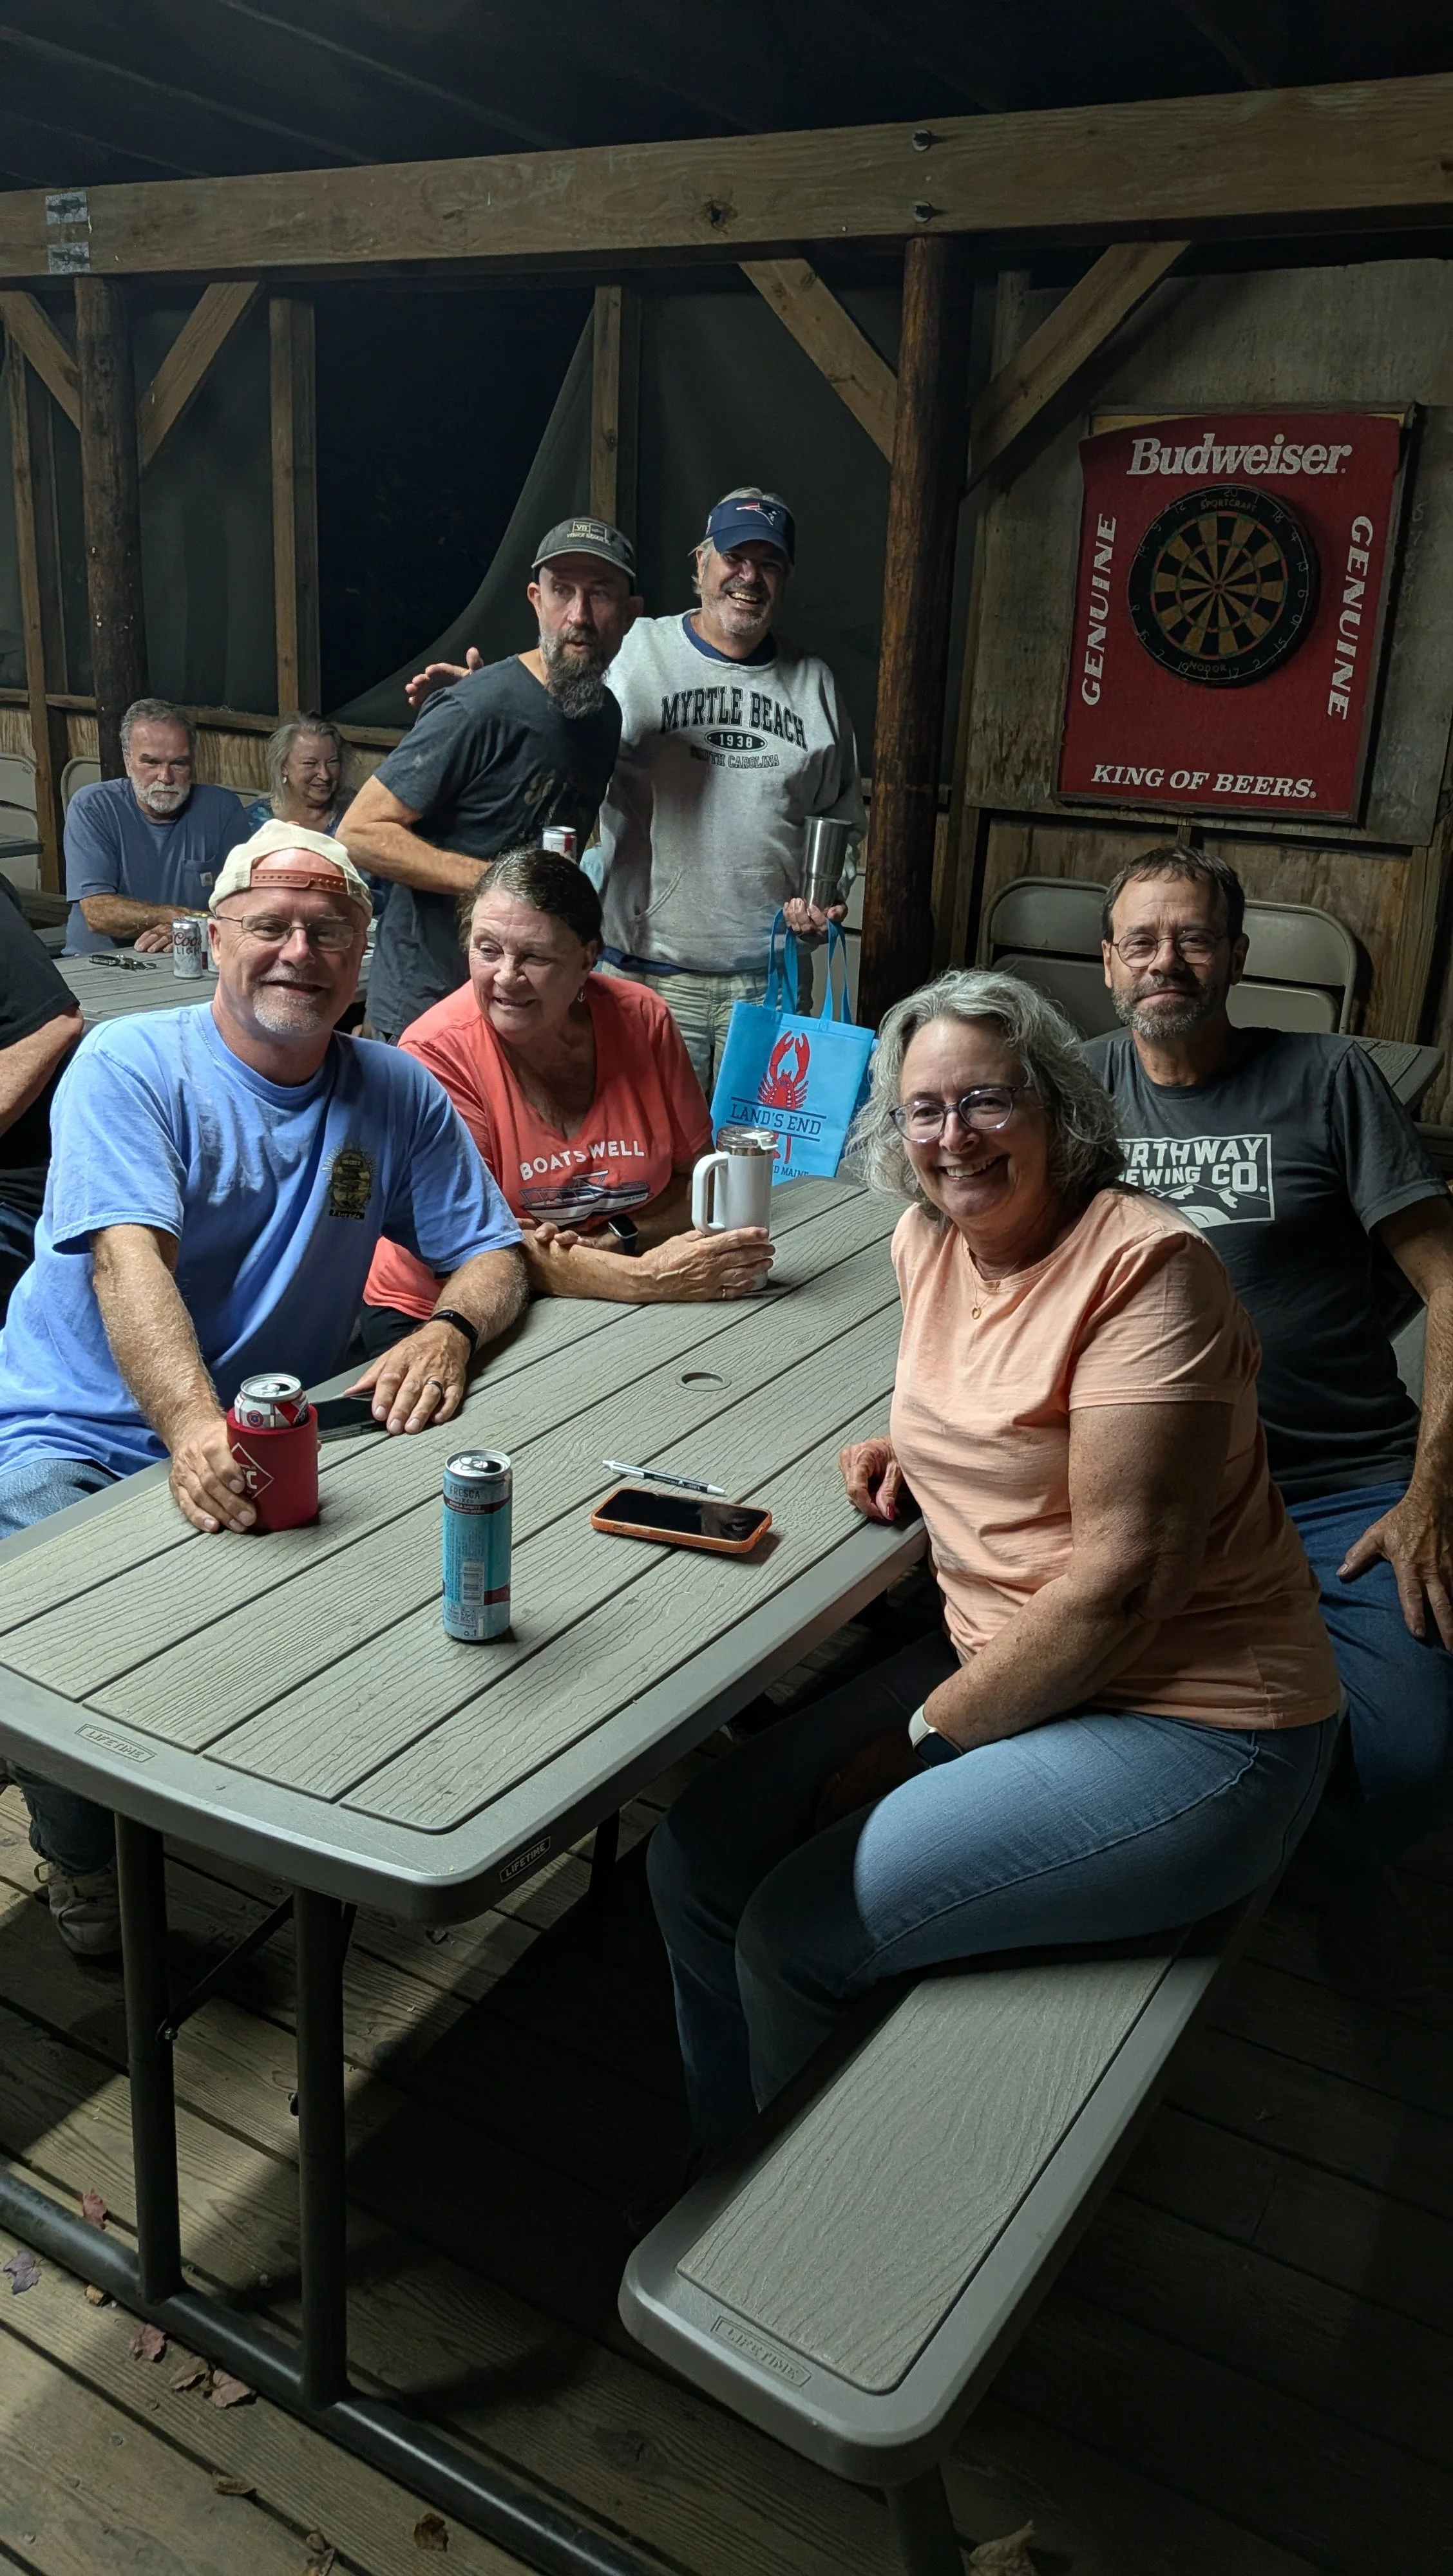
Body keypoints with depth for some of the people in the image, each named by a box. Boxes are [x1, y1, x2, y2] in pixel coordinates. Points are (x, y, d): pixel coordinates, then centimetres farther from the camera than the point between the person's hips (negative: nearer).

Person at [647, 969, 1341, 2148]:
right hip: (998, 1664, 8)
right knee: (697, 1858, -1)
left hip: (1183, 1722, -8)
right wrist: (914, 1444, 7)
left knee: (801, 1933, -16)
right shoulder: (928, 1240, 6)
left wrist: (923, 1736, -14)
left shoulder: (1145, 1266, -19)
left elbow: (1124, 1574, -22)